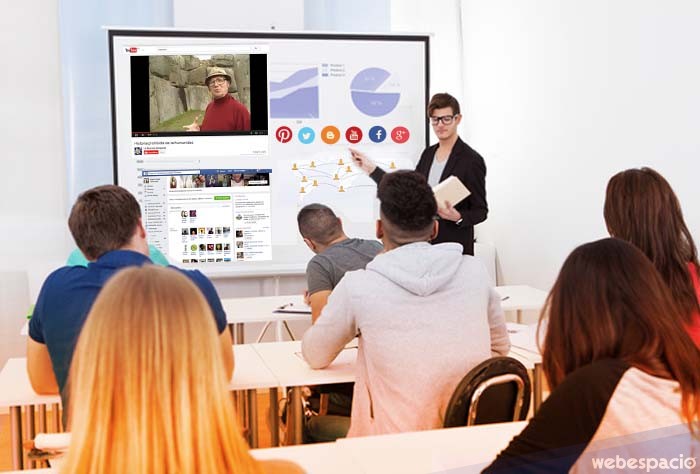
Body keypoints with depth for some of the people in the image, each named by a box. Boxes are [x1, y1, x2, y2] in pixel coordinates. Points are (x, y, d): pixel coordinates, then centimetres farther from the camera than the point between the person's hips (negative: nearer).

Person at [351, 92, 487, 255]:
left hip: (455, 248, -5)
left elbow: (480, 210, -6)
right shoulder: (428, 153, 9)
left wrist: (458, 217, -26)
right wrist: (372, 169, 8)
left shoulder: (472, 160, -10)